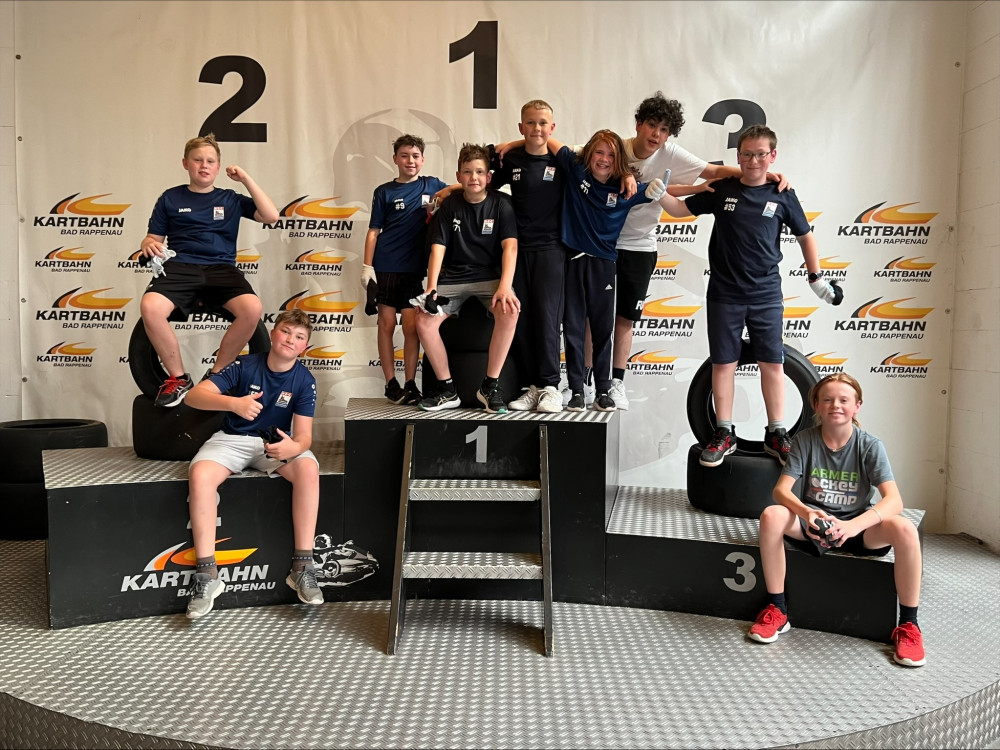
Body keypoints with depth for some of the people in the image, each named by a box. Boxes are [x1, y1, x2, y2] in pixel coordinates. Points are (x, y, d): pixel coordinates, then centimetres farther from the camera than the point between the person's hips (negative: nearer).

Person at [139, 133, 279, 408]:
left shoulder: (230, 199, 16)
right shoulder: (170, 198, 16)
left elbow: (271, 216, 4)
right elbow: (153, 238, 17)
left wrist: (245, 179, 2)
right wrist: (148, 244, -7)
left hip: (221, 268, 0)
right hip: (180, 267, 0)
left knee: (252, 309, -33)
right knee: (149, 307, -33)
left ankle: (216, 374, -9)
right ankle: (178, 378, -11)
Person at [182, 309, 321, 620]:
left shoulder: (304, 380, -8)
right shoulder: (245, 365, -11)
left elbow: (303, 434, -13)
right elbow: (194, 395, -20)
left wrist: (293, 447, -39)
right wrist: (234, 402, -40)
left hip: (276, 442, 1)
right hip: (232, 438, 0)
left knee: (308, 469, -31)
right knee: (200, 474, -32)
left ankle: (302, 565, -23)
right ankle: (207, 574, -23)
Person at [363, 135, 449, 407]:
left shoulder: (432, 186, 7)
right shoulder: (384, 192, 4)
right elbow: (373, 231, 4)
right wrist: (367, 266, -5)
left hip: (415, 268, 0)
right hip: (385, 267, 0)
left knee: (411, 326, 0)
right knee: (387, 324, 2)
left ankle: (411, 384, 8)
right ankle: (391, 384, 10)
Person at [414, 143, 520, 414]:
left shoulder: (501, 204, -1)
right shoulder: (449, 205, 3)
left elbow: (510, 246, -13)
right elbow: (437, 248, -2)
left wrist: (505, 286, -29)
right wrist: (431, 288, -17)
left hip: (490, 275, -2)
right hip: (453, 277, 2)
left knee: (509, 311, -34)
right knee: (424, 320, -22)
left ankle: (490, 386, -19)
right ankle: (448, 390, -7)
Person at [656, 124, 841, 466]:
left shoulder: (782, 195, 0)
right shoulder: (721, 189, 1)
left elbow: (805, 236, 11)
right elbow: (681, 209, 6)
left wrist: (816, 278, 13)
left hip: (766, 294, 0)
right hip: (724, 293, 0)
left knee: (773, 362, 3)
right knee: (723, 362, 4)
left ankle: (776, 434, 15)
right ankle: (724, 434, 14)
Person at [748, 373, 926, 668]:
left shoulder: (869, 445, -9)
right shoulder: (804, 440, -6)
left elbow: (894, 500, -20)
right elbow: (781, 490, -13)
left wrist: (855, 525, -39)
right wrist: (806, 513, -36)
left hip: (858, 526, 0)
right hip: (813, 523, 1)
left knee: (905, 529, -32)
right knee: (771, 516, -30)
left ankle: (908, 625, -12)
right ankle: (776, 610, -14)